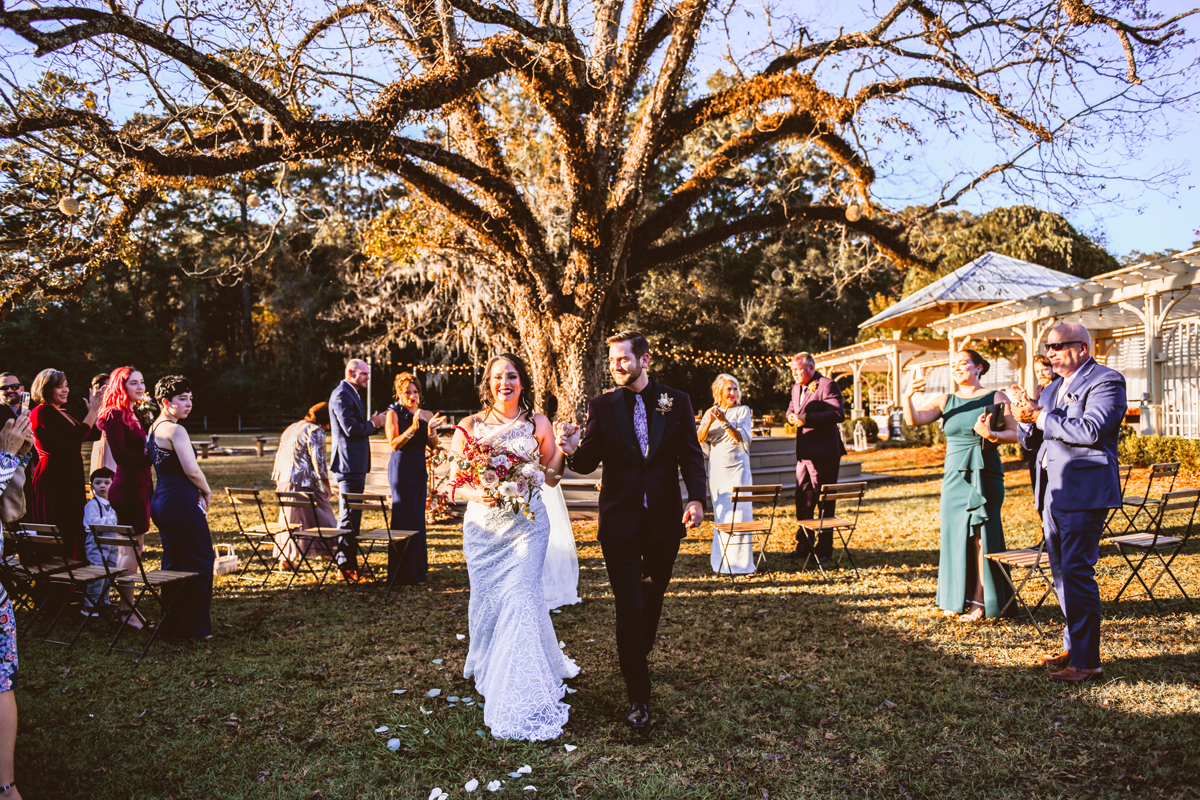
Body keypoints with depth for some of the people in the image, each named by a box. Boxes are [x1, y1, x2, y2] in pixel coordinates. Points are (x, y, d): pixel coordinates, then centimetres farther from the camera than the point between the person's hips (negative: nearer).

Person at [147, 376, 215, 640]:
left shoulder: (153, 429, 15)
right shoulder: (175, 430, -15)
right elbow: (192, 470, -20)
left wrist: (196, 494, 13)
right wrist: (206, 492, -2)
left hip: (160, 500, 10)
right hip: (181, 502, -10)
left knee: (173, 561, 17)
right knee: (200, 561, 0)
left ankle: (170, 623, 24)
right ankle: (194, 626, 5)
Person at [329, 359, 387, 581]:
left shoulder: (352, 394, 20)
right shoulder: (342, 394, -13)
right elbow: (351, 429, -21)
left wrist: (373, 423, 5)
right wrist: (373, 424, -6)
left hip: (356, 464, 11)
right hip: (349, 464, -11)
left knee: (349, 515, 15)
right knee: (349, 515, -7)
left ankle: (347, 561, 23)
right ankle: (346, 565, -2)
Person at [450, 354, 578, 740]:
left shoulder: (537, 423, 5)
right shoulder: (470, 426, 5)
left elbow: (551, 477, 7)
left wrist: (563, 449, -11)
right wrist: (476, 494, -16)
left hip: (527, 524, -1)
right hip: (483, 526, 2)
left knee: (520, 599, -10)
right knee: (486, 601, 6)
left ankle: (521, 698, -4)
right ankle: (488, 671, 33)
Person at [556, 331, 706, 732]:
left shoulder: (677, 402, 1)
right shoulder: (602, 406, -1)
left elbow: (692, 456, 1)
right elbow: (588, 463, -4)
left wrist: (696, 499, -14)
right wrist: (573, 449, -26)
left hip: (664, 519, 2)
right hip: (620, 521, -2)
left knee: (654, 595, 20)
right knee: (629, 606, -2)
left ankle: (636, 652, 48)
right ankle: (639, 700, 6)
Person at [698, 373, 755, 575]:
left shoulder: (742, 411, 2)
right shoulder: (710, 413, 10)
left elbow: (742, 438, -9)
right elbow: (699, 439, -2)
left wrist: (725, 421, -21)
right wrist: (710, 422, -18)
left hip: (737, 467, -3)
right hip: (717, 469, 3)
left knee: (739, 513, -6)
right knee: (720, 514, 5)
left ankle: (740, 562, -2)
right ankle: (722, 561, 12)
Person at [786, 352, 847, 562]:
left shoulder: (827, 385, -11)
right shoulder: (797, 388, 16)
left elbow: (838, 414, -21)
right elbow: (792, 408, 28)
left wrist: (807, 418, -25)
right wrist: (792, 415, 3)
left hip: (824, 454, -8)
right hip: (804, 453, 8)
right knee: (802, 499, 12)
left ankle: (824, 548, 8)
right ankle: (804, 545, 22)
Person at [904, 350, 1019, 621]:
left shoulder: (996, 398, 2)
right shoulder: (945, 401, 9)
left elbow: (1014, 434, -1)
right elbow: (914, 420, -4)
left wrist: (990, 434, -19)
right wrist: (908, 397, -23)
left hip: (986, 475, -3)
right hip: (955, 475, 3)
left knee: (981, 535, -3)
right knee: (955, 534, 5)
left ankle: (980, 601, 5)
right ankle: (957, 599, 17)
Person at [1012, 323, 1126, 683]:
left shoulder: (1106, 381, -6)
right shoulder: (1053, 389, 19)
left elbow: (1090, 430, -22)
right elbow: (1029, 440, 18)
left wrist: (1041, 417, -14)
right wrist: (1027, 420, -3)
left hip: (1083, 492, -9)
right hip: (1052, 492, 9)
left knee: (1076, 572, -10)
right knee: (1062, 573, 14)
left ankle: (1086, 660, -2)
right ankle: (1073, 648, 26)